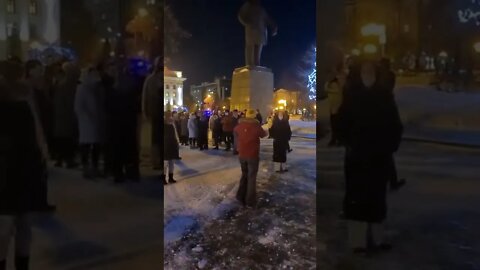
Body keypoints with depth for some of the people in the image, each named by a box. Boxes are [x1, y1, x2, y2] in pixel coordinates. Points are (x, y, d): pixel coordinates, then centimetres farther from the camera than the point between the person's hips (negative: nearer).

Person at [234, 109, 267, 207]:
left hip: (242, 155, 4)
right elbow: (264, 134, 5)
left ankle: (241, 196, 19)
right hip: (253, 155, -4)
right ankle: (250, 201, 9)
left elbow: (235, 131, 20)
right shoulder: (256, 126, -14)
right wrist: (266, 130, 27)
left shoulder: (239, 125, -3)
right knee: (251, 177, 6)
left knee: (244, 175, 22)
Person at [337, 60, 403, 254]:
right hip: (357, 156, -3)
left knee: (377, 197, 9)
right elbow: (342, 123, -1)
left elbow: (395, 125, 8)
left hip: (380, 156, 3)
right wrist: (349, 144, -11)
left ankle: (375, 238, 21)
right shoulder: (351, 97, -1)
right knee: (358, 198, -2)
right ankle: (358, 241, 6)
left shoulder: (384, 97, 5)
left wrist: (391, 145, -3)